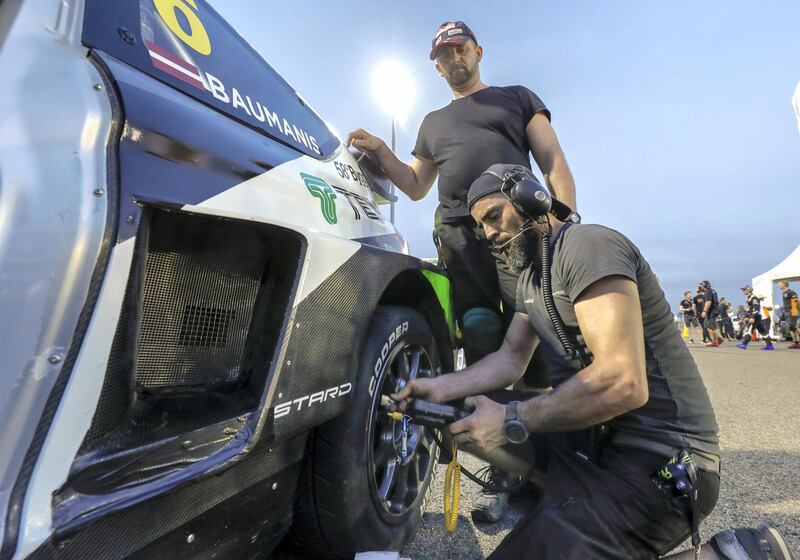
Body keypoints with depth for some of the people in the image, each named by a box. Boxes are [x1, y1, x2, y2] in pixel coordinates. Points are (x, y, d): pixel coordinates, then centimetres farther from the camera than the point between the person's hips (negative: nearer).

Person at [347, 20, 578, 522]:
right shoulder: (434, 123, 33)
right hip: (458, 238, 2)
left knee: (533, 348, -13)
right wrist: (380, 151, 12)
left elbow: (554, 163, 12)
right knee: (483, 354, -3)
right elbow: (415, 187, 28)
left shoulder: (517, 97, 24)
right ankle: (501, 472, 5)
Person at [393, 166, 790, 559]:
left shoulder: (586, 245, -19)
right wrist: (441, 387, -6)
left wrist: (512, 420, -21)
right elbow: (510, 358, 8)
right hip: (588, 436, 9)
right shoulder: (530, 275, 13)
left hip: (659, 457, -8)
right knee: (463, 417, 2)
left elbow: (623, 383, -28)